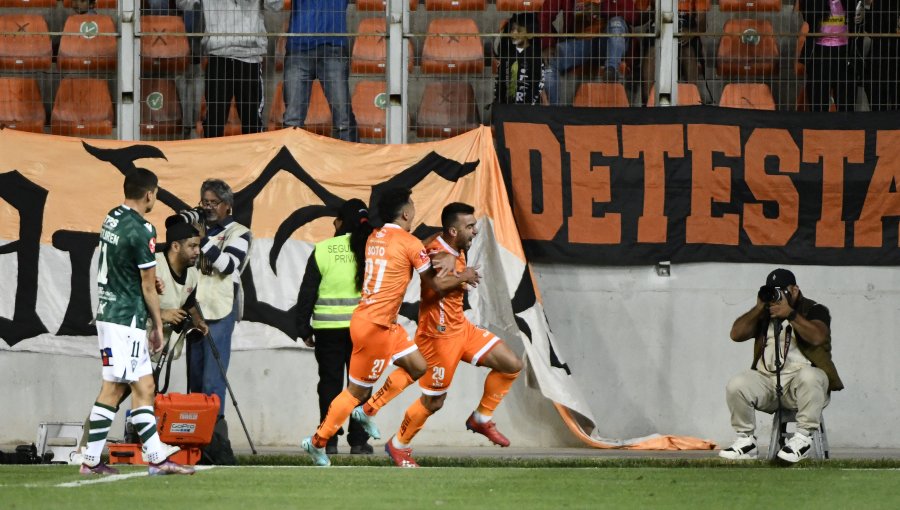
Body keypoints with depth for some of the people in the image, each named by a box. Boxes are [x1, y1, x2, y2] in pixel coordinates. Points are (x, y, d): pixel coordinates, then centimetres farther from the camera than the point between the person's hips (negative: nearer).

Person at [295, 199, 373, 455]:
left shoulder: (323, 250, -2)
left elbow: (307, 292, 0)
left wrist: (304, 328, 8)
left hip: (329, 328, 0)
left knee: (330, 384, 6)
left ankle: (329, 440, 2)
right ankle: (358, 441, 4)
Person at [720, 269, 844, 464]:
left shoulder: (814, 310, 6)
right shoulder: (764, 314, 21)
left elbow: (817, 337, -15)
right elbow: (736, 334, 10)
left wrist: (790, 314, -14)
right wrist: (759, 308, 3)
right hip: (766, 380, 4)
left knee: (808, 376, -40)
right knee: (735, 386, -24)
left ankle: (803, 437, -32)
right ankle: (746, 440, -13)